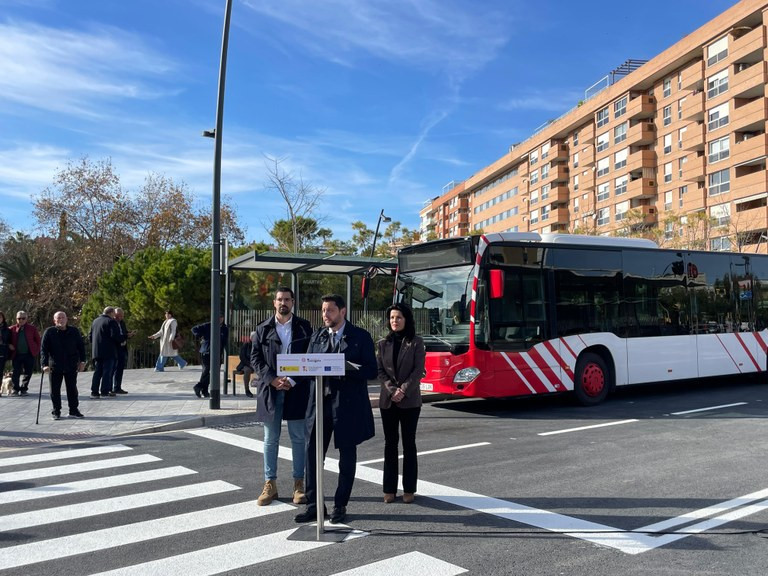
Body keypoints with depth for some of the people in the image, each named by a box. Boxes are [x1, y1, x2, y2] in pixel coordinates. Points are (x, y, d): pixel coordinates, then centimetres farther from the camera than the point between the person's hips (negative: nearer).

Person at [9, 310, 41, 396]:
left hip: (29, 354, 0)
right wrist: (9, 345, -4)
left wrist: (36, 350, 0)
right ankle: (15, 389, 12)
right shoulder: (12, 329, 4)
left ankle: (23, 389, 15)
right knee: (16, 373, 2)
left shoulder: (32, 328, 3)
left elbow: (38, 340, 7)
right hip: (16, 355, 0)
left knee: (27, 373, 4)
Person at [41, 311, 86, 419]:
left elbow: (81, 346, 9)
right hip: (54, 367, -1)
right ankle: (56, 411, 17)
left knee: (72, 389, 7)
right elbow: (43, 349, -7)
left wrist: (82, 361, 3)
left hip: (71, 366, 1)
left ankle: (73, 410, 16)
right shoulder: (49, 332, -4)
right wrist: (45, 364, -18)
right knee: (55, 390, 5)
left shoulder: (74, 331, 3)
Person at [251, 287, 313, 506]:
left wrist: (293, 380, -12)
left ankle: (299, 484, 15)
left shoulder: (304, 327, 4)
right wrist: (272, 379, -11)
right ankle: (270, 484, 17)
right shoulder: (263, 329, 7)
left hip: (297, 389, -1)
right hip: (270, 389, 1)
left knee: (299, 438, 5)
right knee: (270, 440, 8)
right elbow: (255, 358, 3)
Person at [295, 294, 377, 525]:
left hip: (347, 404, -3)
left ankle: (340, 506, 19)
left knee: (347, 456, 6)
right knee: (312, 453, 2)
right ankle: (313, 505, 13)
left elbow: (371, 371, -6)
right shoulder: (317, 336, 12)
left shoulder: (360, 337, -1)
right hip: (320, 401, 3)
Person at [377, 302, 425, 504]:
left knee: (409, 443, 4)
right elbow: (380, 370, 3)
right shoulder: (383, 343, 8)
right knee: (390, 443, 6)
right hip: (388, 400, 3)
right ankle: (389, 489, 12)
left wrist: (403, 390, -15)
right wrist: (392, 390, -10)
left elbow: (418, 371, -7)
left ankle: (409, 489, 11)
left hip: (410, 400, -2)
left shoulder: (416, 342, 0)